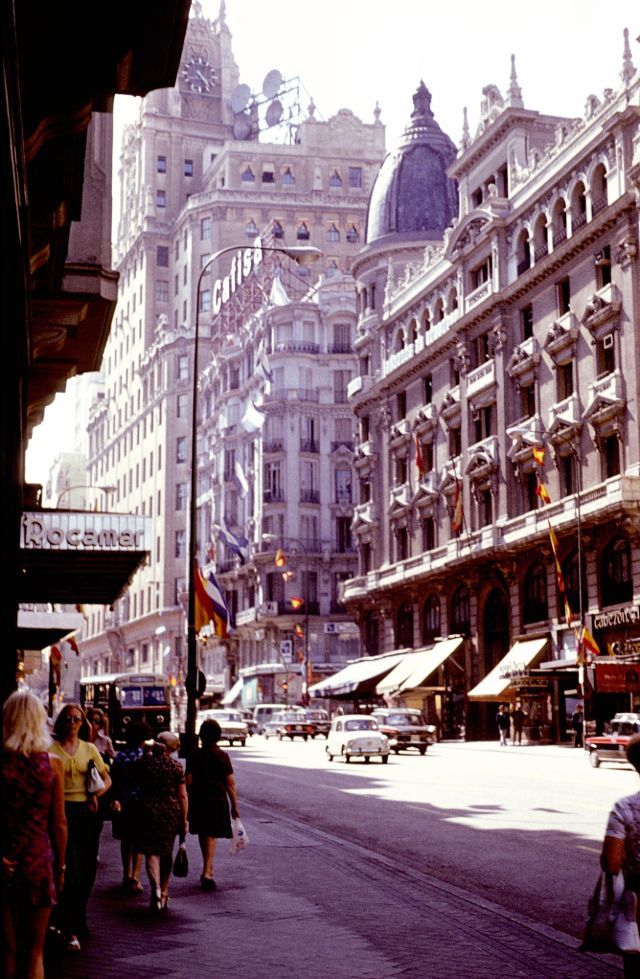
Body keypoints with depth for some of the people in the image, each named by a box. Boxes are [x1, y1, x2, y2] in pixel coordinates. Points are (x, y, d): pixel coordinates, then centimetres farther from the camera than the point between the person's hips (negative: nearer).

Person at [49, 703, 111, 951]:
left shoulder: (89, 749, 13)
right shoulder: (51, 748, 1)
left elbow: (107, 779, 17)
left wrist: (96, 794, -2)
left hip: (88, 811, 5)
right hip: (63, 810, -5)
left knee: (87, 869, 7)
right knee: (70, 869, -11)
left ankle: (63, 920, 24)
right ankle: (71, 930, -10)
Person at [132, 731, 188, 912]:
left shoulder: (142, 763, -4)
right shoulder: (176, 766, -4)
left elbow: (135, 782, 16)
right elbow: (182, 796, -3)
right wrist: (184, 821, 5)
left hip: (148, 809, -1)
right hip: (171, 811, 1)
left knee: (152, 851, -1)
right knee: (167, 853, 15)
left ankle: (156, 888, -24)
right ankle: (164, 894, 24)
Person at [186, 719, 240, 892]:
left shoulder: (195, 756, -2)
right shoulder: (223, 757, -5)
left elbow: (188, 781, -5)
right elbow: (230, 783, -6)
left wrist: (187, 803, 4)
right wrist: (234, 806, 1)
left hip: (198, 800, 2)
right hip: (218, 800, -2)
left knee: (203, 834, 17)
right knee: (212, 836, -1)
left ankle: (208, 869, 31)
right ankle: (207, 872, -15)